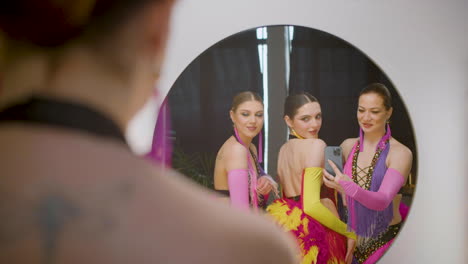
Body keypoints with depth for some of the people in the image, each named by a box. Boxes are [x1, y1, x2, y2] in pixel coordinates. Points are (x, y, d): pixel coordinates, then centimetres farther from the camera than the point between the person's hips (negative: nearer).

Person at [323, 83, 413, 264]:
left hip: (386, 241, -4)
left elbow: (383, 200, -25)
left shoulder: (400, 153, -12)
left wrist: (348, 187, -40)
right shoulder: (347, 146, 1)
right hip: (352, 239, 4)